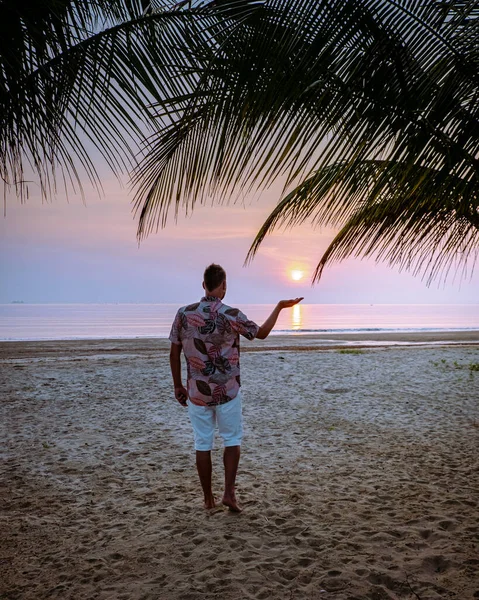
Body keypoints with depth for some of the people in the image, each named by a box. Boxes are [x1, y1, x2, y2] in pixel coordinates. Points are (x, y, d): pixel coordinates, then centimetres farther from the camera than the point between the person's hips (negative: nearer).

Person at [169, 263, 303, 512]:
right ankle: (229, 493, 6)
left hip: (197, 392, 2)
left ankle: (208, 498, 17)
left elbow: (174, 353, 0)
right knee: (232, 440, 14)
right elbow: (261, 333, 3)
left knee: (202, 444, 11)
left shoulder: (184, 314, -6)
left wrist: (178, 386, 12)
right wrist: (280, 307, 14)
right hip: (227, 391, -2)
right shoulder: (230, 315, -13)